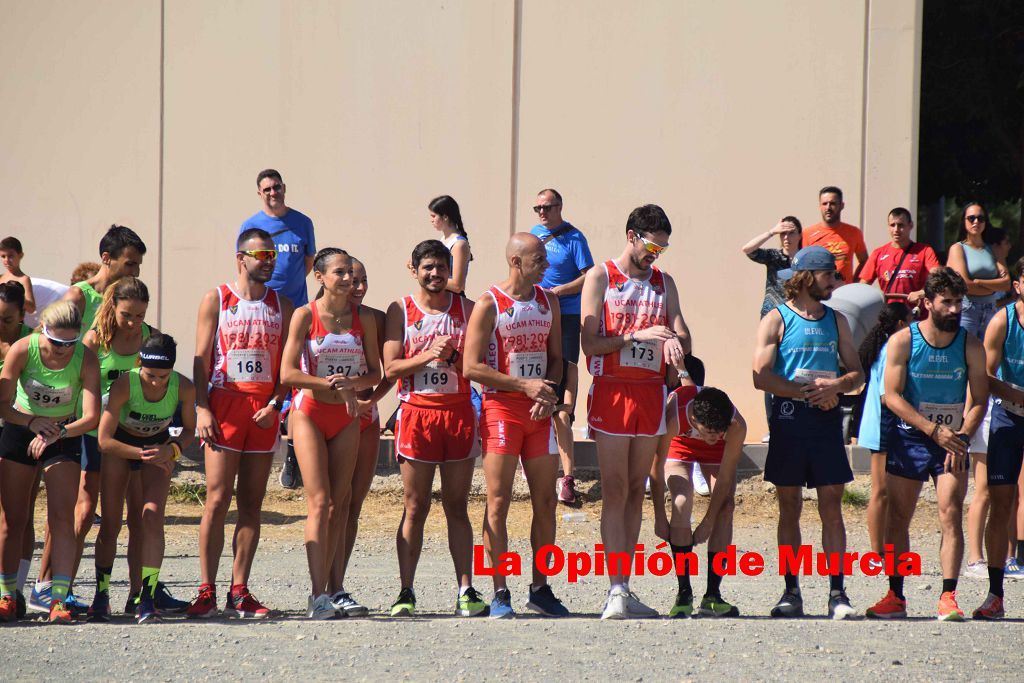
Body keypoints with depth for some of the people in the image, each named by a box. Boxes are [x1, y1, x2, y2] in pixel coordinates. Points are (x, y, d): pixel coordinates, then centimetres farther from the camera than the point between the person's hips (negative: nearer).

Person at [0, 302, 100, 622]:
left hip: (64, 436, -1)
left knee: (61, 518, -12)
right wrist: (33, 422, -35)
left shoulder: (86, 359, -21)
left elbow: (92, 416, -25)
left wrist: (57, 433, -40)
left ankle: (59, 599, -15)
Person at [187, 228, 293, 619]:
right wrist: (202, 409, -9)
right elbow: (201, 360, 1)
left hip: (264, 410, 3)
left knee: (252, 504, 2)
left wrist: (275, 404, -5)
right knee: (218, 500, -8)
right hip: (224, 406, -3)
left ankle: (239, 592, 5)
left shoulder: (281, 306, 13)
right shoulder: (216, 300, 5)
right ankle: (207, 591, -7)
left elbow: (287, 364, 10)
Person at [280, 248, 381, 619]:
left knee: (339, 503, 4)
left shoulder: (363, 318, 4)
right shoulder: (305, 315, -6)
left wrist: (352, 382, -14)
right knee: (319, 501, -13)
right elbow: (287, 373, -9)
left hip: (346, 416, 4)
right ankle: (319, 595, -18)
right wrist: (326, 382, -21)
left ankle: (326, 589, 10)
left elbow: (375, 372, 7)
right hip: (309, 411, -4)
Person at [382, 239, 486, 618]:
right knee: (414, 508, -2)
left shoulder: (466, 309, 9)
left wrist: (452, 355, -13)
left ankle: (466, 592, 4)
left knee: (457, 507, 4)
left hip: (459, 412, 2)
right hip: (416, 413, -2)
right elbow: (391, 367, -3)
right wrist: (428, 355, -15)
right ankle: (406, 593, 0)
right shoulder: (401, 310, 5)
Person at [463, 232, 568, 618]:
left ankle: (540, 589, 13)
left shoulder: (548, 303, 11)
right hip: (501, 407, -5)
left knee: (546, 503, 5)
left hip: (539, 411, 5)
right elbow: (471, 368, -11)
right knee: (498, 503, -6)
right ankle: (500, 594, -3)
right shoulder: (489, 305, -7)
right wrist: (524, 385, -16)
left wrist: (549, 393, -3)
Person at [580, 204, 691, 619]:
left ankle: (624, 589, 9)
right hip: (611, 392, -5)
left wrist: (676, 343, -18)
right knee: (615, 492, -8)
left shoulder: (663, 282, 15)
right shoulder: (600, 277, 1)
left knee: (636, 491, 6)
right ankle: (617, 590, -13)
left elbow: (681, 332, 6)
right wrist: (637, 336, -17)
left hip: (651, 393, 5)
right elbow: (589, 342, -6)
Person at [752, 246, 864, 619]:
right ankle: (791, 592, 6)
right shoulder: (777, 319, 1)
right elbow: (761, 377, -9)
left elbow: (856, 372, 12)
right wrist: (806, 392, -14)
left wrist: (837, 386, -10)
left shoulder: (836, 320, 14)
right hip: (789, 420, -3)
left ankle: (837, 593, -3)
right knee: (789, 507, 2)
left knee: (831, 506, -2)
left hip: (827, 420, 3)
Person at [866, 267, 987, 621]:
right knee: (897, 518, 2)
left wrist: (962, 436, -19)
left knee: (951, 516, -11)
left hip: (952, 441, 0)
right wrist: (934, 430, -19)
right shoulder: (902, 341, -5)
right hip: (908, 438, 0)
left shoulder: (970, 346, -1)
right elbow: (892, 396, -9)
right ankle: (895, 597, 9)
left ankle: (948, 597, -13)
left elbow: (980, 399, -1)